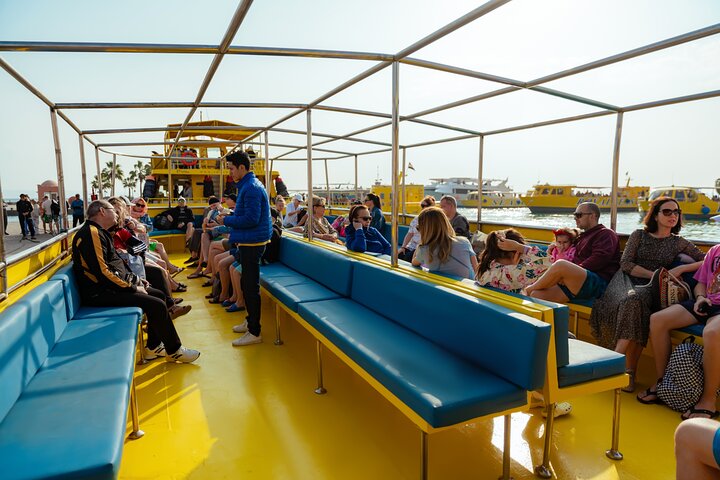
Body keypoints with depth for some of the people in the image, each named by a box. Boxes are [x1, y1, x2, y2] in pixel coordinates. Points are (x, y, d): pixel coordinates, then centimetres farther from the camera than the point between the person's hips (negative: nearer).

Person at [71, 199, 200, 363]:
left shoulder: (99, 232, 17)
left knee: (159, 295, 11)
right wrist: (132, 288, -17)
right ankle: (175, 351, -1)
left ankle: (153, 347, 13)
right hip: (101, 293, -11)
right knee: (157, 305, -17)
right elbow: (102, 272, -25)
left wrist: (134, 279, 9)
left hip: (110, 286, 11)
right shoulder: (92, 233, -16)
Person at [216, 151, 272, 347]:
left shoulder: (251, 188, -18)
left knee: (250, 287, -5)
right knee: (247, 284, 19)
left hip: (252, 243, -11)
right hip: (248, 242, 11)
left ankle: (254, 332, 3)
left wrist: (226, 220, -13)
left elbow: (251, 219, -24)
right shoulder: (248, 185, 16)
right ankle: (250, 321, 32)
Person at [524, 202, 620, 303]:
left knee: (560, 265, -34)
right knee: (536, 295, -11)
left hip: (597, 284, -8)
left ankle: (531, 288, -13)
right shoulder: (583, 237, 31)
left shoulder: (606, 234, 5)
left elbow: (599, 259, -12)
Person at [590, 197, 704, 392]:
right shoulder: (639, 235, 15)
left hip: (650, 288, 0)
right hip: (627, 281, 0)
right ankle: (629, 371, -34)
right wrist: (655, 275, -6)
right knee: (633, 300, -37)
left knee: (635, 299, -37)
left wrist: (680, 269, -6)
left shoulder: (679, 243, 17)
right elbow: (625, 263, 3)